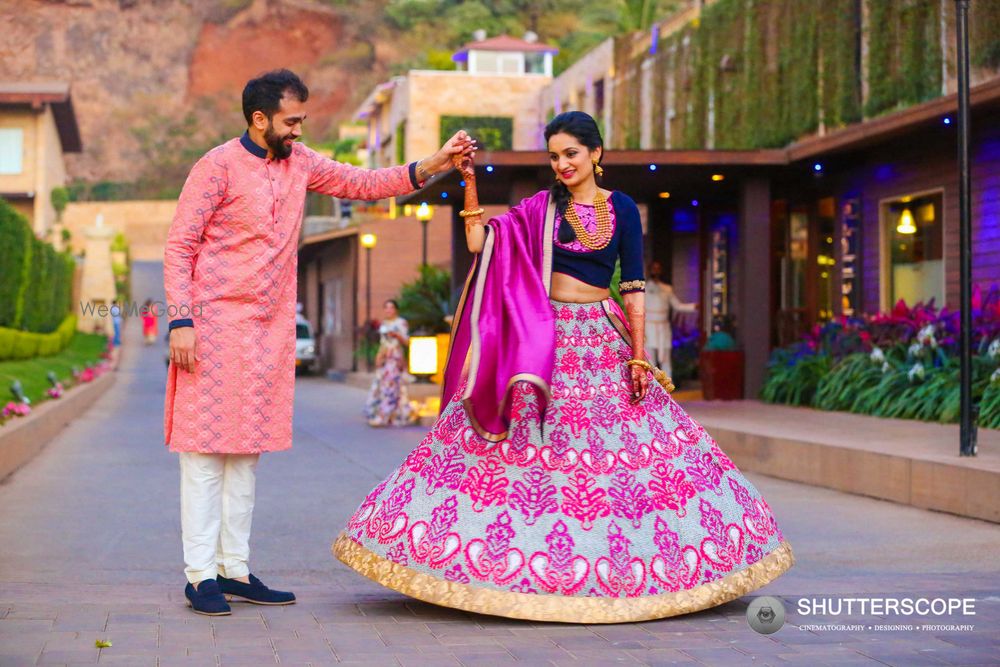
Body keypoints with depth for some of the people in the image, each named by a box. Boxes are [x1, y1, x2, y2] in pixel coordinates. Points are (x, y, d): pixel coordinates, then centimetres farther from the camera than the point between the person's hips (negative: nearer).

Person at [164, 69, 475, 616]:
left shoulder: (298, 163, 11)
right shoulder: (219, 166, -8)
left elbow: (363, 183, 15)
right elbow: (179, 247, -8)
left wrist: (434, 164, 4)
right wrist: (181, 321, -16)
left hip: (268, 330, 7)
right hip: (214, 325, -7)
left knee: (246, 452, 9)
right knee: (205, 450, -4)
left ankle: (235, 570, 15)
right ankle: (200, 576, 0)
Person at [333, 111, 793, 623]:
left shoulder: (622, 209, 4)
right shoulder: (539, 208, 4)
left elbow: (633, 287, 2)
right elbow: (479, 244, -4)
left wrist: (638, 356, -3)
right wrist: (470, 185, -9)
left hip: (603, 343, 0)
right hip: (543, 344, 0)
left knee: (620, 447, 1)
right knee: (531, 444, -3)